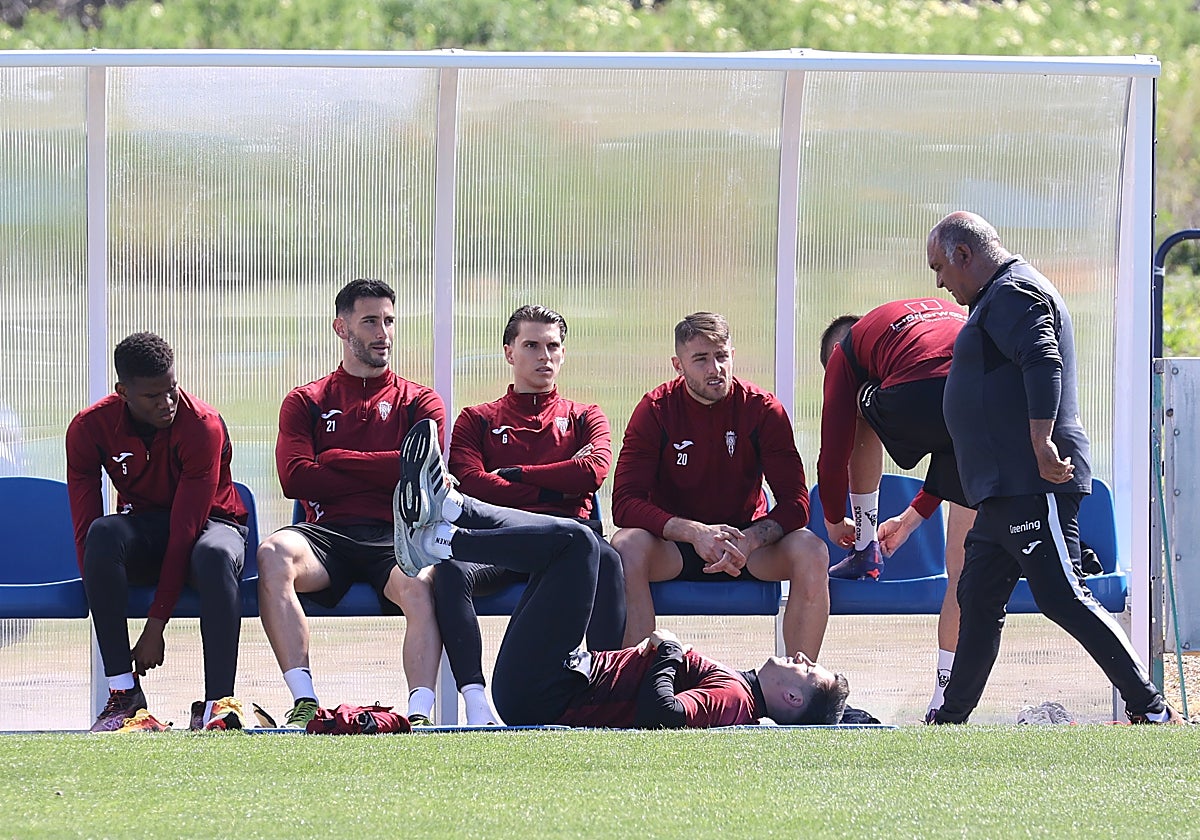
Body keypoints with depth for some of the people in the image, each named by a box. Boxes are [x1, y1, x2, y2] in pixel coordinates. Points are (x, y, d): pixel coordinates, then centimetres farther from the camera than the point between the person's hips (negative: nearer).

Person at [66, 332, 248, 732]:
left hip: (210, 523, -2)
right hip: (144, 530, 2)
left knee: (215, 555, -39)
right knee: (104, 534, -34)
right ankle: (123, 692, -31)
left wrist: (156, 624, -30)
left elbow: (185, 530, -26)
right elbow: (84, 529, -13)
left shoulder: (203, 426, -23)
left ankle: (217, 705, -45)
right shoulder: (90, 428, -13)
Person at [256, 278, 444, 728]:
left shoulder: (420, 402, 20)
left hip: (395, 536, 0)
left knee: (420, 584, -38)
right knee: (273, 554, -35)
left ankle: (420, 713, -42)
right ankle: (304, 703, -37)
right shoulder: (306, 402, 20)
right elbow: (294, 478, 3)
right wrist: (383, 479, 1)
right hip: (327, 532, 1)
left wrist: (335, 459, 3)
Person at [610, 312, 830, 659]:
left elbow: (794, 503, -12)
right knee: (627, 546, -34)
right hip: (674, 546, -1)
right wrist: (694, 532, -33)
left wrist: (748, 541, -33)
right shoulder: (656, 410, -8)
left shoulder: (762, 409, -7)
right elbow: (625, 503, -17)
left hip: (747, 538, 1)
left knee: (811, 552, -28)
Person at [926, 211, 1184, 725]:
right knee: (978, 601, 12)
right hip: (1006, 490, 11)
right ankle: (951, 717, 17)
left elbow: (1043, 363, -25)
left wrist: (1042, 444, -33)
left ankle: (1150, 709, -16)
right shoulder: (999, 297, 26)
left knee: (1063, 597, -14)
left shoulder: (1013, 293, -8)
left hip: (1035, 484, -11)